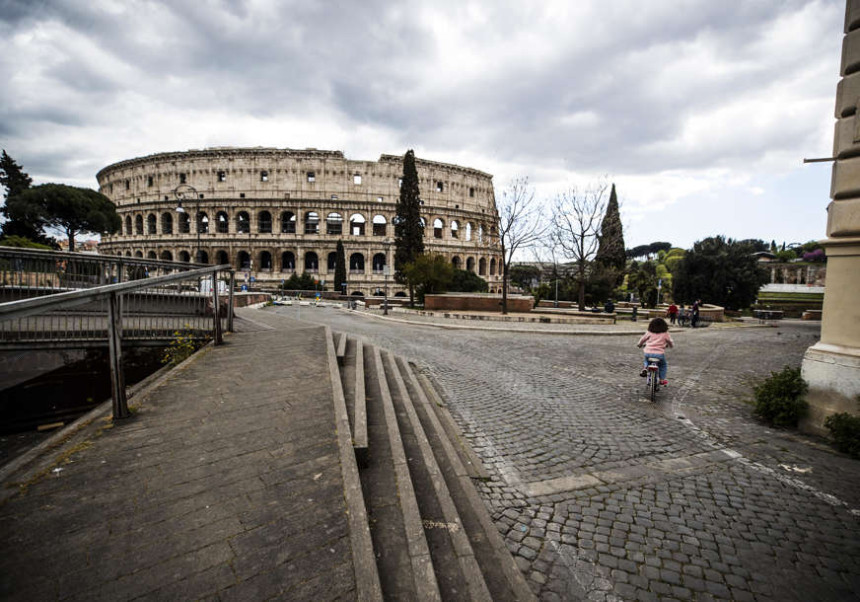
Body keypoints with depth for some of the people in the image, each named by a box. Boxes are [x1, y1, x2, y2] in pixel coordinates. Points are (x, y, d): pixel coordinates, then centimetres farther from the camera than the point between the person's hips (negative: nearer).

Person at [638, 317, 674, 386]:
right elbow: (671, 343, 16)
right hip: (659, 353, -1)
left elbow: (642, 339, 17)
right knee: (663, 365, 25)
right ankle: (662, 380, 20)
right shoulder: (665, 334, 6)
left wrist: (640, 344, 37)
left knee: (646, 360, 35)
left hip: (648, 353, 1)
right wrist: (667, 345, 39)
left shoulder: (649, 332, 8)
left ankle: (645, 368, 9)